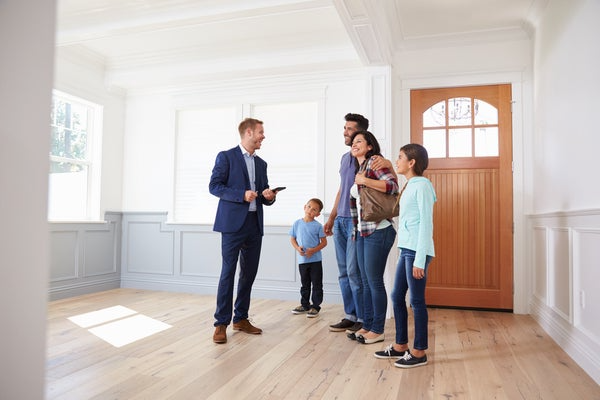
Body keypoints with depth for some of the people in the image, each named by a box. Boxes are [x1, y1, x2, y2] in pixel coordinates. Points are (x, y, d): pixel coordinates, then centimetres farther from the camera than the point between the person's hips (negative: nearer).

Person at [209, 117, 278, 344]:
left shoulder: (261, 164, 18)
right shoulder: (226, 157, 0)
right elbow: (214, 186, -7)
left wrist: (269, 196, -3)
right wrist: (242, 195, -17)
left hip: (255, 225, 6)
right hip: (233, 223, -6)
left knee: (249, 273, 9)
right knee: (228, 272, -5)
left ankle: (241, 319, 22)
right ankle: (221, 323, 4)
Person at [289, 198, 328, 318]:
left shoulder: (318, 226, -6)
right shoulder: (297, 223, 1)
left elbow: (324, 242, -4)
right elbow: (292, 239, 8)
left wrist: (314, 250, -18)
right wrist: (298, 248, -10)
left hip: (315, 259, -3)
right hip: (302, 259, 3)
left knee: (317, 284, 4)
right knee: (305, 284, 16)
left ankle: (315, 306, 15)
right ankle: (305, 305, 29)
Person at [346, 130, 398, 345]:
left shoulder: (374, 162, -7)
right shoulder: (358, 169, 19)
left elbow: (392, 185, -23)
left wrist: (364, 181, -22)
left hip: (378, 231, -9)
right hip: (362, 231, 9)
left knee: (374, 281, -2)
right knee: (366, 282, 13)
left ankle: (377, 330, 11)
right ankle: (367, 326, 23)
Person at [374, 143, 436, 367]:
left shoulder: (421, 185, -10)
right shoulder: (409, 185, 16)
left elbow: (426, 223, -15)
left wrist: (420, 259, -17)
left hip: (417, 251, -9)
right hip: (406, 250, 9)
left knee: (417, 301, 0)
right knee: (397, 297, 13)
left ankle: (419, 352, 12)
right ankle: (400, 346, 25)